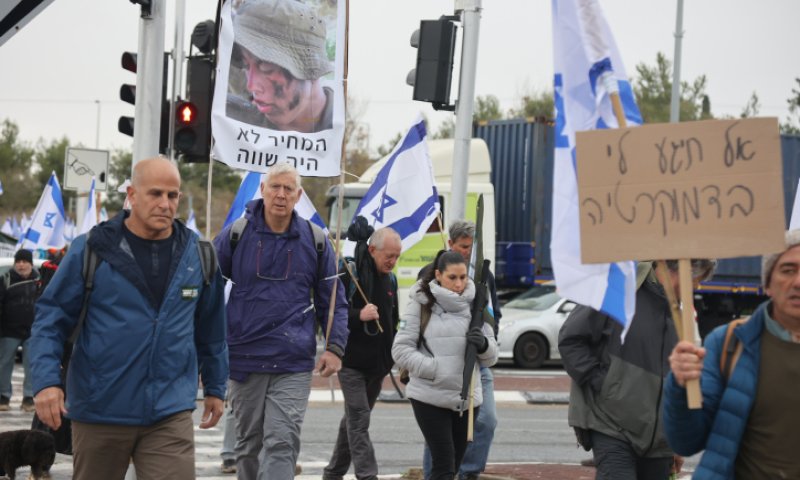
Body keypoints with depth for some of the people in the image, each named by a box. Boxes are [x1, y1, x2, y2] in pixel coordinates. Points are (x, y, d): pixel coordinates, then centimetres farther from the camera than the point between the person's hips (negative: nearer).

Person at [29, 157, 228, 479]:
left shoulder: (199, 256, 5)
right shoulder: (91, 250, -5)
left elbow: (210, 330, 16)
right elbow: (51, 317, -4)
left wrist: (214, 387, 20)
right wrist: (46, 380, -16)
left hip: (170, 415, 1)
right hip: (98, 414, -1)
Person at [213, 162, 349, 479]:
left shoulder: (315, 240, 3)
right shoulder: (235, 235, 0)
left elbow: (333, 300, 9)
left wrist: (335, 347, -1)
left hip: (294, 364, -1)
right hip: (244, 360, 1)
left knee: (282, 443, -11)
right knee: (249, 443, 12)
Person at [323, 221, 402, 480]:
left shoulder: (390, 279, 12)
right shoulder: (349, 275, -13)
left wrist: (392, 357, 21)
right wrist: (359, 315, -28)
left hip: (378, 362, 8)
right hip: (352, 361, -7)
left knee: (354, 419, 15)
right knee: (359, 420, -12)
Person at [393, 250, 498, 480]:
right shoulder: (421, 304, -3)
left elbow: (491, 357, 8)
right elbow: (401, 349, -5)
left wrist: (483, 345, -14)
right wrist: (434, 369, -17)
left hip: (467, 398, 4)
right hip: (430, 398, -4)